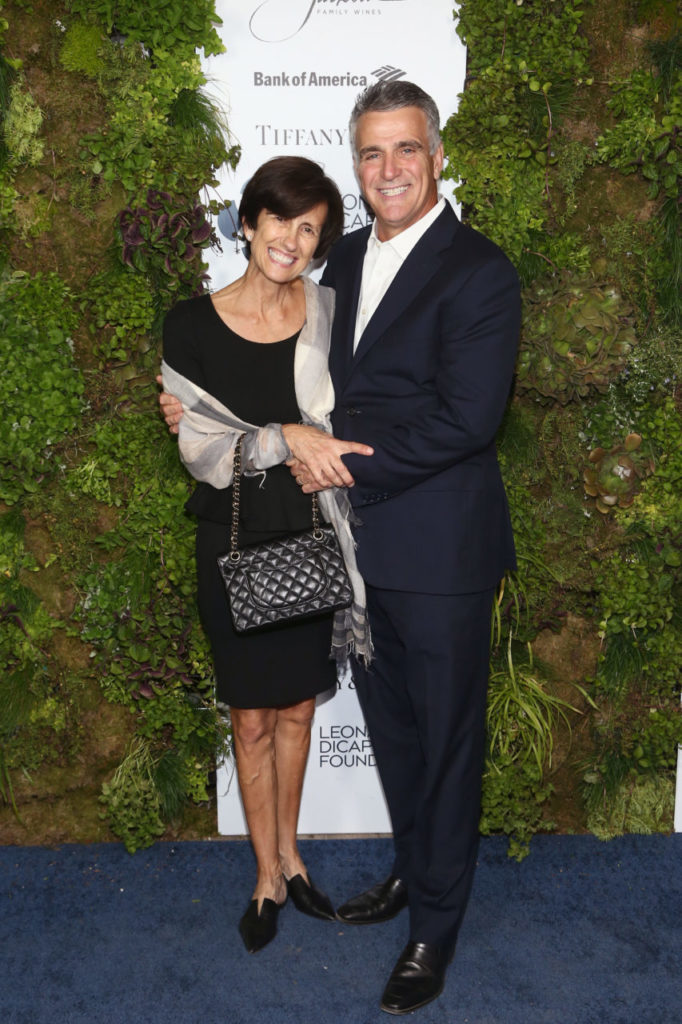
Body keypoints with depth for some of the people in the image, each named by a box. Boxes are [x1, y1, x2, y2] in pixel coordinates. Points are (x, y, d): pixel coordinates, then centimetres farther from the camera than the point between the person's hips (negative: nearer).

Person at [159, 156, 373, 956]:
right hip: (238, 542, -2)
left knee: (297, 709, 17)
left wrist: (322, 453, -16)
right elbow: (200, 448, -12)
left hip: (311, 539, 2)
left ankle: (290, 855, 38)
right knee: (253, 719, 11)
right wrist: (286, 439, -25)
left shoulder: (329, 312, -3)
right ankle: (268, 875, 31)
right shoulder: (193, 325, -9)